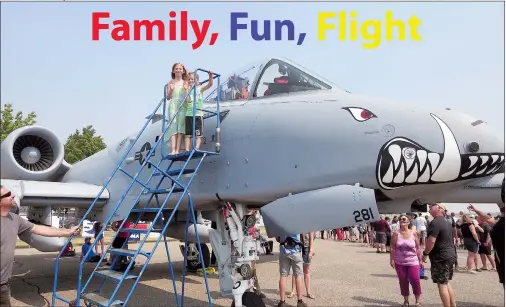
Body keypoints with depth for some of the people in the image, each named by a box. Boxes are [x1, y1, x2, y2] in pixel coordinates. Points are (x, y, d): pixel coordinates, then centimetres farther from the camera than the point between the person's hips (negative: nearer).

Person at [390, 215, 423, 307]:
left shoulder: (413, 233, -2)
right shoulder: (396, 233, -3)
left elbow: (418, 248, 2)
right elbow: (392, 247, -2)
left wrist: (420, 260, 3)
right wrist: (392, 259, -7)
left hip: (413, 262, -1)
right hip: (399, 262, 1)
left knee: (415, 281, -6)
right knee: (403, 282, 8)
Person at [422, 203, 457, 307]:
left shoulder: (435, 222, -17)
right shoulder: (447, 223, 14)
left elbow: (431, 241, -23)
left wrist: (425, 254, -11)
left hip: (440, 257, -10)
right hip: (450, 255, 10)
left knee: (442, 284, -2)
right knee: (446, 283, 18)